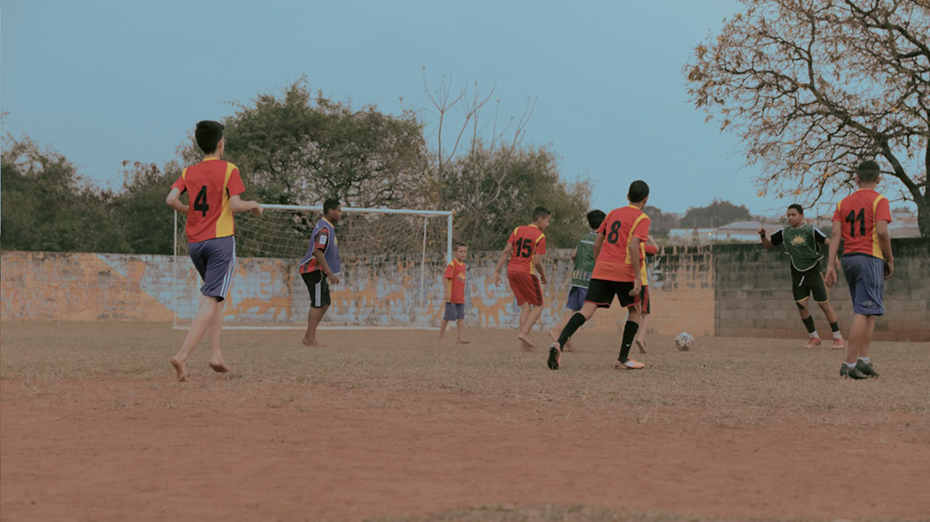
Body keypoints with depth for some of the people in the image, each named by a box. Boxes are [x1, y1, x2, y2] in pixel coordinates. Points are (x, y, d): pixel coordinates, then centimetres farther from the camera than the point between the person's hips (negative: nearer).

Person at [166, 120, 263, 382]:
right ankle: (182, 355, -24)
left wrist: (191, 212, 14)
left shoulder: (189, 171, 10)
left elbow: (171, 199, -3)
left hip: (194, 242, 6)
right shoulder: (228, 169, -4)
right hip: (220, 240, -6)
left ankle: (215, 353, 11)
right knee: (210, 300, -10)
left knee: (215, 295, 22)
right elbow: (235, 204, -13)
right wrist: (254, 205, 5)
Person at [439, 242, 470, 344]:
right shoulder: (452, 264, -13)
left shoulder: (463, 265, 12)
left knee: (461, 317, 1)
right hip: (451, 296, -7)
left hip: (460, 297, 7)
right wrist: (446, 292, -26)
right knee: (449, 315, -1)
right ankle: (441, 334, 15)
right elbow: (446, 278, -19)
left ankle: (461, 337, -1)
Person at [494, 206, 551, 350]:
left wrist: (497, 271, 5)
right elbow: (537, 261, -10)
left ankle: (525, 343, 0)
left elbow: (506, 251, 5)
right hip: (526, 272, -6)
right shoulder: (540, 236, -4)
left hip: (511, 270, 6)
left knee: (525, 306, 10)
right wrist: (543, 276, 7)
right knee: (538, 306, 5)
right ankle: (524, 332, -15)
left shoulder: (517, 230, 12)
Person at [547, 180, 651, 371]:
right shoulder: (642, 219, -1)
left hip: (602, 269, 5)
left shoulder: (613, 213, 18)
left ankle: (559, 343, -28)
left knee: (587, 309, -5)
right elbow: (633, 245, -15)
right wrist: (638, 277, -16)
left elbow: (597, 242, 17)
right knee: (636, 311, 15)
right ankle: (623, 359, 10)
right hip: (624, 271, -5)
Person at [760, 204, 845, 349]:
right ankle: (814, 337, 16)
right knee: (801, 306, -1)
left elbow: (828, 241, -19)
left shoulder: (811, 230, -10)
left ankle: (838, 337, 11)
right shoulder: (784, 232, 3)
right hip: (797, 275, 4)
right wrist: (763, 235, -8)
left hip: (813, 271, -4)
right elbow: (768, 245, 11)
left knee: (824, 304, -1)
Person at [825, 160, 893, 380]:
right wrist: (890, 260, -3)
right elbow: (882, 231, -14)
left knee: (870, 311, 15)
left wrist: (830, 265, 1)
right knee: (864, 312, -6)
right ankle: (849, 364, -12)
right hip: (870, 257, -6)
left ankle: (864, 359, 7)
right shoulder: (879, 200, -3)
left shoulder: (844, 202, 12)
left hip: (848, 258, 6)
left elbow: (836, 234, 5)